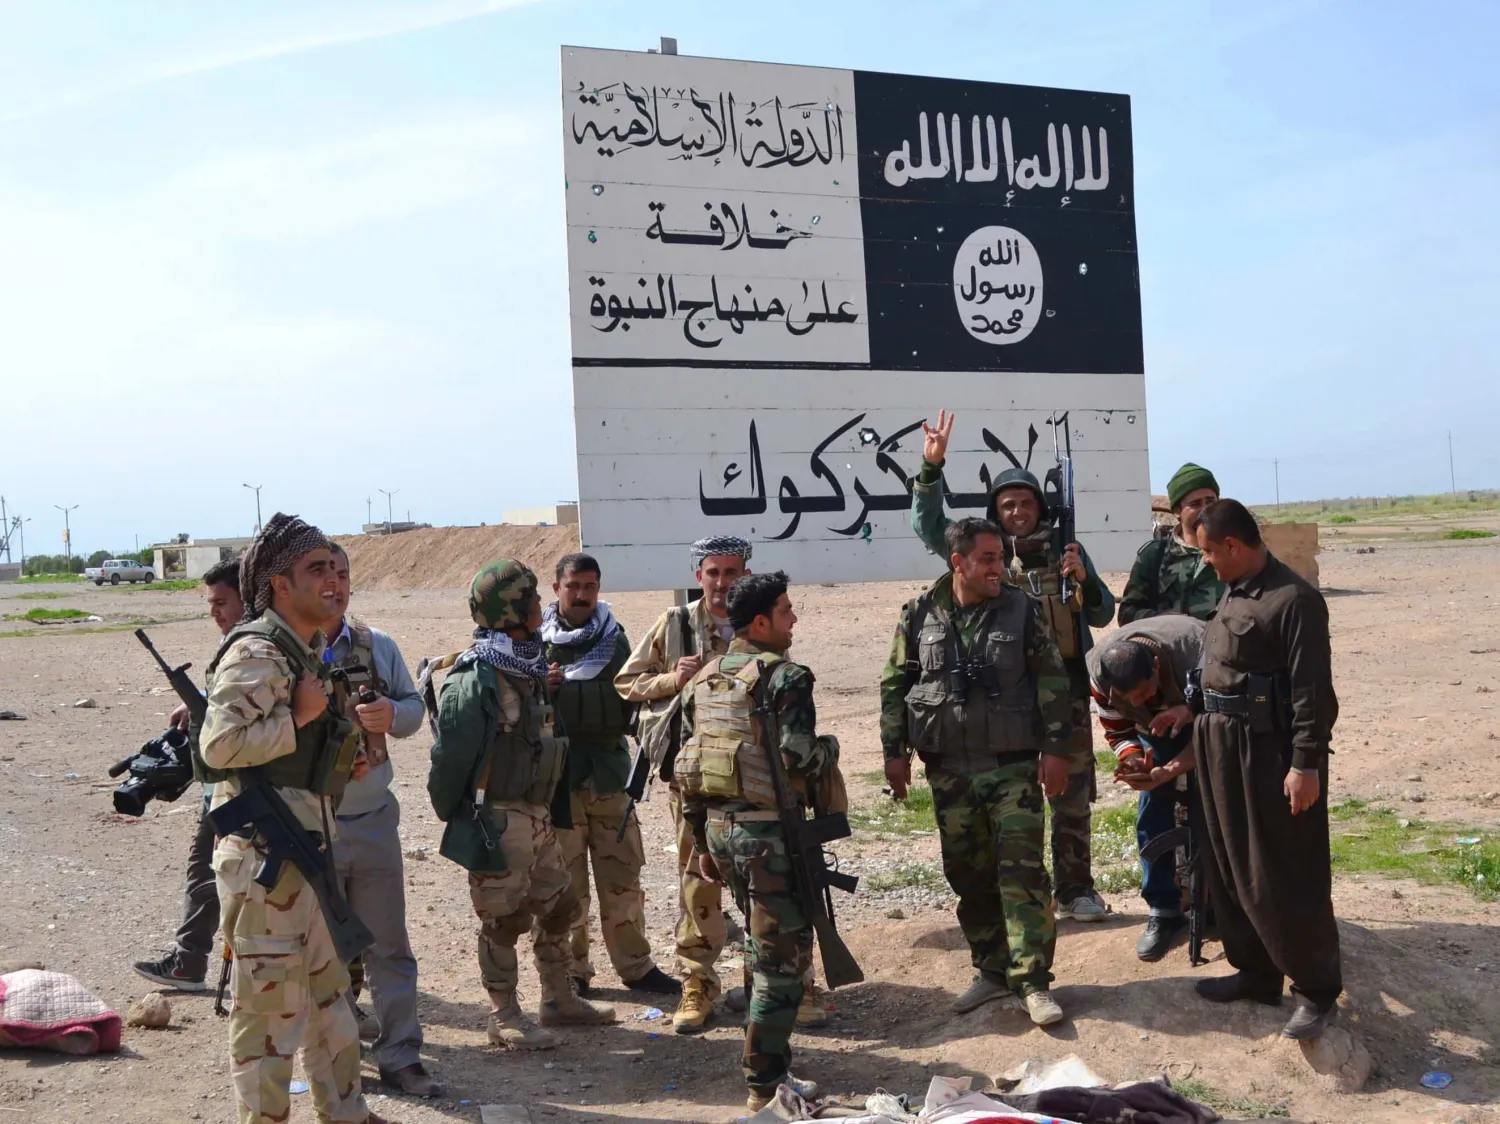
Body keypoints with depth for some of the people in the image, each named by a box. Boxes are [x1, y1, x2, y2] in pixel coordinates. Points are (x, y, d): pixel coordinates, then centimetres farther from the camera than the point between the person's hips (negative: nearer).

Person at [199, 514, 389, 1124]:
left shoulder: (308, 651, 14)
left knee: (328, 985, 20)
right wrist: (298, 718, -21)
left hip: (308, 845, 10)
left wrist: (340, 759, 11)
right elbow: (219, 744, -28)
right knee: (271, 1001, -1)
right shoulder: (256, 653, -16)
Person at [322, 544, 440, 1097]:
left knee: (389, 946, 8)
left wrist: (392, 715, -12)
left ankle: (399, 1057, 17)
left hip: (375, 819, 3)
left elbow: (414, 707, 9)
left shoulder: (378, 646, 4)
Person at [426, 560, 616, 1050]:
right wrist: (450, 815, -9)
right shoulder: (475, 679, -20)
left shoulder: (531, 668, 9)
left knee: (558, 907, 17)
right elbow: (450, 755, -17)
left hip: (539, 815, 9)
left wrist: (553, 809, 15)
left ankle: (559, 1000, 32)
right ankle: (505, 1018, 16)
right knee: (503, 919, 3)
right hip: (498, 820, -9)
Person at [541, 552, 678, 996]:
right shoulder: (537, 642, -2)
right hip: (558, 775, -2)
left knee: (623, 877, 9)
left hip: (609, 772, 3)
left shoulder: (613, 637, 8)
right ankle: (572, 970, 18)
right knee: (566, 880, 6)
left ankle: (635, 965, 20)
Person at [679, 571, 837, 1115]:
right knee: (783, 956, 2)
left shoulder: (702, 679, 11)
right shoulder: (784, 677, -13)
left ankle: (771, 1063, 34)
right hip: (767, 829, -8)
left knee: (762, 945, 24)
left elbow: (687, 765, 13)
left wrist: (701, 840, 19)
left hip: (719, 826, 8)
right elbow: (800, 759, -23)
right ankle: (765, 1086, 7)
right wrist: (831, 748, -1)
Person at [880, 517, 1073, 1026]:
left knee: (1022, 870, -8)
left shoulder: (1022, 610, -1)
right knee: (969, 875, 9)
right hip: (949, 770, 2)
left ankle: (1032, 980, -2)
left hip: (1013, 765, -2)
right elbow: (894, 685, 8)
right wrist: (895, 751, 4)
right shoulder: (919, 615, 2)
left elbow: (1052, 682, 0)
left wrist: (1055, 748, -5)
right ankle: (992, 970, 23)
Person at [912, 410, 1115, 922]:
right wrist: (931, 467, -20)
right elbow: (928, 525, -8)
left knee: (1073, 793, 7)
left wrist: (1083, 579, -9)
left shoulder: (1067, 549, 8)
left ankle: (1075, 889, 18)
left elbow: (1103, 615, 11)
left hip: (1067, 686, 2)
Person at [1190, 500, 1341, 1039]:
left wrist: (1306, 764, -21)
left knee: (1284, 878, -2)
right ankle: (1255, 972, 30)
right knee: (1229, 867, 16)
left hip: (1273, 752, -9)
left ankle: (1316, 990, 12)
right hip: (1222, 748, 9)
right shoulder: (1231, 594, 12)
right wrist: (1198, 718, 19)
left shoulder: (1294, 599, -16)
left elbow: (1312, 689, -19)